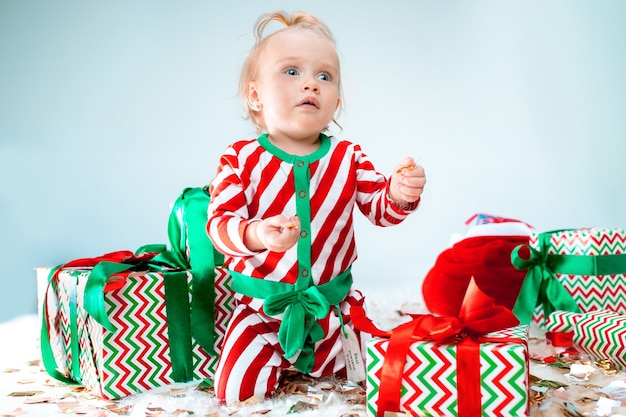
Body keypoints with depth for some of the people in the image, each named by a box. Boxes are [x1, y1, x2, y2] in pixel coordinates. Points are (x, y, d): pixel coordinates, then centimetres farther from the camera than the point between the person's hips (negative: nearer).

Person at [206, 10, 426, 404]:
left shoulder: (348, 157, -3)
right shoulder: (241, 159, -10)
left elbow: (380, 209, -1)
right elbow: (220, 221, -15)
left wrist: (399, 194, -24)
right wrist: (254, 235, -37)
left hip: (334, 303, 2)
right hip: (263, 307, -2)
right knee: (236, 389, -6)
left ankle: (309, 356, 34)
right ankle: (279, 355, 26)